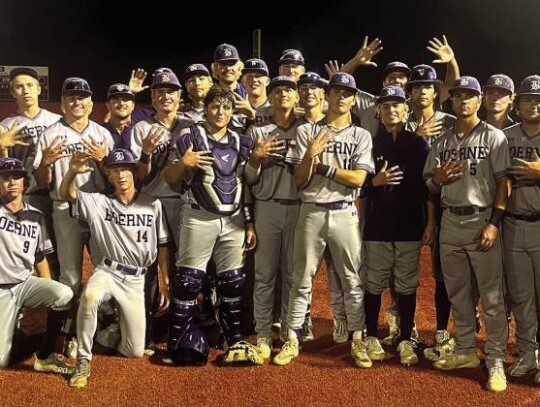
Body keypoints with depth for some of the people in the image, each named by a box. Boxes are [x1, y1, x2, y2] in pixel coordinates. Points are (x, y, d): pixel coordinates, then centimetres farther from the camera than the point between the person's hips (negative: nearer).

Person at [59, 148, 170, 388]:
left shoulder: (152, 204, 1)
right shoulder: (98, 202, 0)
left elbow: (162, 246, 5)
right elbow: (66, 194, -14)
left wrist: (165, 284, 4)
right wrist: (73, 171, -36)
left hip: (136, 280, 1)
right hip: (107, 271, -1)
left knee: (135, 351, 1)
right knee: (89, 297, -40)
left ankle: (113, 329, 38)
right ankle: (83, 361, -20)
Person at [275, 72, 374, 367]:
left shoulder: (361, 136, 6)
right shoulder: (307, 131, 5)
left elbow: (358, 179, -7)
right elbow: (299, 180, 0)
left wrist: (322, 167, -9)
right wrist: (310, 155, -17)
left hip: (345, 214, 0)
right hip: (311, 212, 0)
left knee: (353, 280, 5)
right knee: (301, 279, 5)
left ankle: (357, 341, 16)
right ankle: (292, 340, 14)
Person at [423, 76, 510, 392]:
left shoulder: (494, 137, -1)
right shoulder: (442, 141, 12)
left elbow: (504, 182, -7)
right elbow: (430, 185, 15)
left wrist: (494, 222, -16)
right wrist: (438, 178, -9)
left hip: (483, 221, -5)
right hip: (450, 222, 5)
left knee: (492, 296, -3)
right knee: (457, 292, 12)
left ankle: (496, 360, 3)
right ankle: (467, 351, 25)